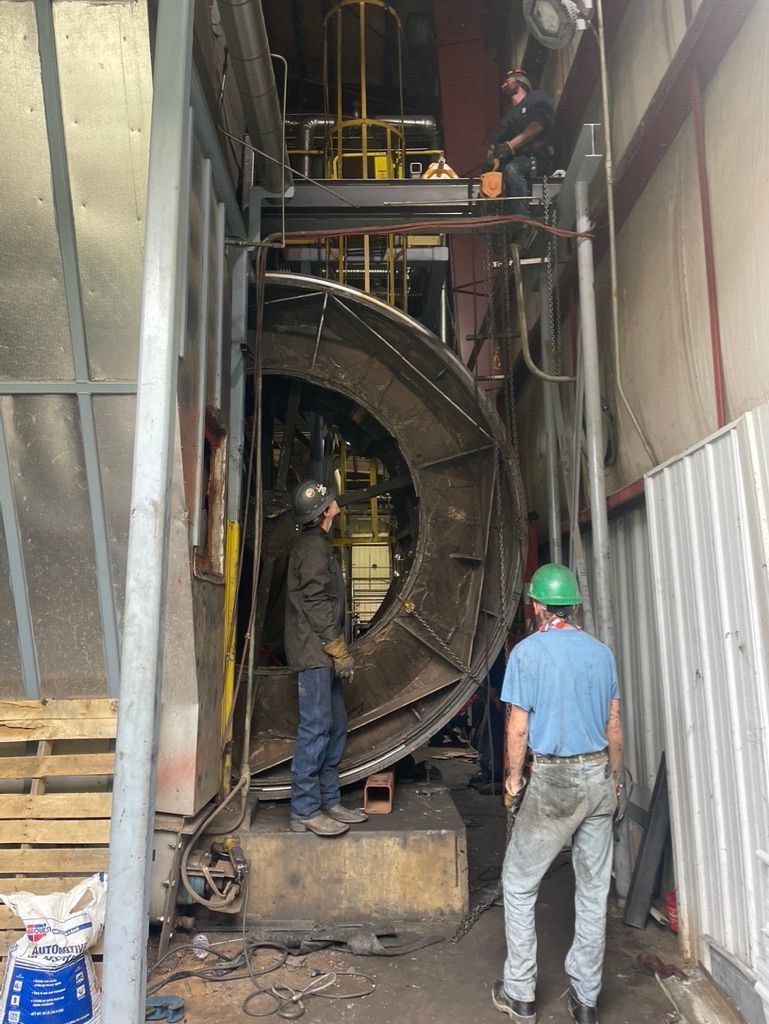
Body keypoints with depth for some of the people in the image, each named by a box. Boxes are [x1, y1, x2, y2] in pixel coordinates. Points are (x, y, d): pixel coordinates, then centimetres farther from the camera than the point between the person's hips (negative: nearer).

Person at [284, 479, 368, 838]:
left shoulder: (317, 543, 19)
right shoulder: (313, 544, -12)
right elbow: (316, 603, -19)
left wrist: (338, 649, 20)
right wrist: (339, 649, -15)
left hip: (322, 655, 10)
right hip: (314, 651, -10)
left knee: (335, 727, 13)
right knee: (316, 727, -7)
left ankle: (329, 801, 21)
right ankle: (305, 811, 1)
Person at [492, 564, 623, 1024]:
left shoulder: (528, 651, -10)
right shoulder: (602, 652, 3)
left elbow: (518, 728, -10)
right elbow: (614, 725, 7)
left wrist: (514, 778, 3)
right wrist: (613, 778, 19)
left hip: (553, 779, -5)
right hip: (599, 776, 5)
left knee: (520, 884, 11)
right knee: (594, 889, 14)